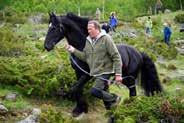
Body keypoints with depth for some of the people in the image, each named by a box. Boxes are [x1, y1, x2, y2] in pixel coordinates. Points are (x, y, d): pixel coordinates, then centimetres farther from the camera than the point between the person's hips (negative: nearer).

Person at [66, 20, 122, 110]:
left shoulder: (106, 39, -12)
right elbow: (85, 57, 9)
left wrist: (118, 74, -19)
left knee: (94, 91, -20)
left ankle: (114, 98, -1)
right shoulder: (88, 41, 7)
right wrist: (73, 51, -5)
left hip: (105, 72, -7)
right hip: (95, 73, 7)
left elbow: (116, 57, -14)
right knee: (104, 93, 14)